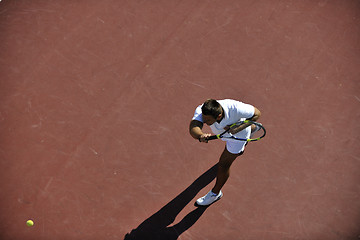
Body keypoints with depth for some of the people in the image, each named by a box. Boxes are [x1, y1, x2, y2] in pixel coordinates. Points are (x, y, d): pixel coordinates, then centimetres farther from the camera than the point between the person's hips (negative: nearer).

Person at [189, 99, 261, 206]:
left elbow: (257, 113, -30)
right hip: (227, 131, 5)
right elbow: (193, 128, -57)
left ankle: (215, 193, 30)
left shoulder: (235, 109, -47)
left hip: (239, 135, -4)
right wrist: (201, 136, -80)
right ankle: (252, 128, 73)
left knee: (223, 165, 1)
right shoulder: (201, 110, -41)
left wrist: (237, 128, -40)